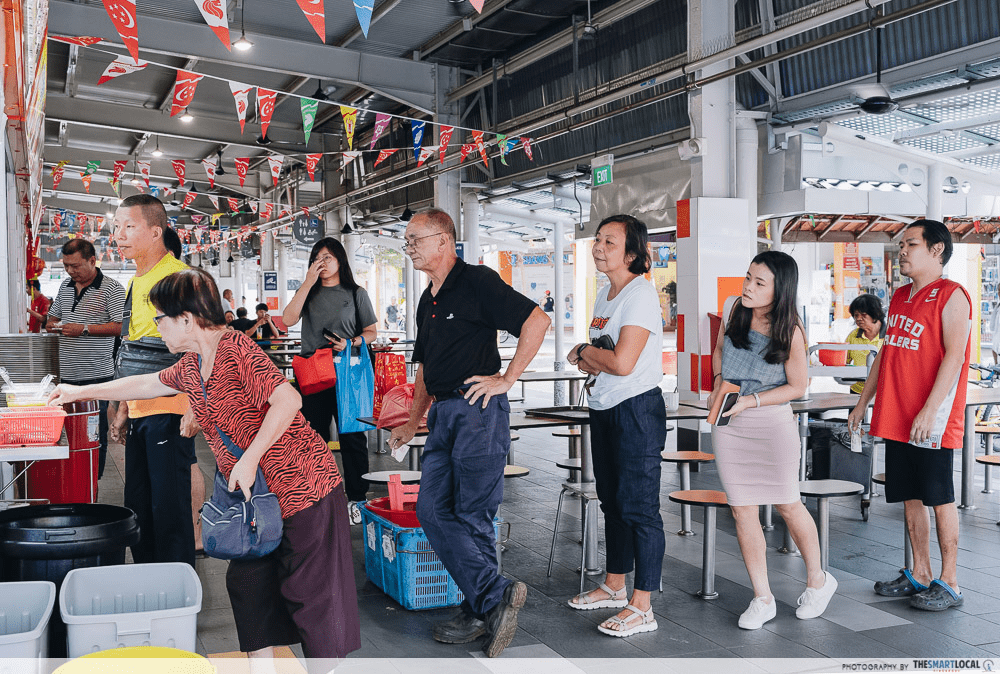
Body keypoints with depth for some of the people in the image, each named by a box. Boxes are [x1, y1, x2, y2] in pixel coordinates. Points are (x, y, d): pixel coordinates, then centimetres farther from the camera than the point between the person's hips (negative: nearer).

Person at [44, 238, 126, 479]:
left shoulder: (112, 289, -6)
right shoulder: (65, 286, 15)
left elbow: (120, 327, -14)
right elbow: (52, 318, 25)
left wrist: (84, 329, -18)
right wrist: (54, 326, 1)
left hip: (96, 374, -6)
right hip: (66, 373, 6)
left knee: (95, 431, 1)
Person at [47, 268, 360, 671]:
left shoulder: (235, 349, -18)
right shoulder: (192, 365, 12)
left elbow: (287, 399, -28)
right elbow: (150, 384, 30)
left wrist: (248, 460, -25)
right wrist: (82, 392, 36)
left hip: (303, 488, -10)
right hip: (259, 496, 10)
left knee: (312, 591, -2)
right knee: (247, 581, 14)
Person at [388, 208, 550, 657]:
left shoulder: (476, 282, -7)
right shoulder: (427, 301, 20)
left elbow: (537, 321, -14)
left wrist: (506, 379, -13)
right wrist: (413, 421, 22)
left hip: (479, 410, -9)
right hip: (442, 414, 9)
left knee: (472, 517, -5)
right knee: (432, 510, 0)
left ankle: (481, 611, 8)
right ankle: (495, 597, 3)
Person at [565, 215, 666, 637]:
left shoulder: (640, 294, -17)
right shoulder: (605, 294, 12)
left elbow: (622, 362, -26)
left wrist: (583, 352, -8)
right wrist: (589, 360, -3)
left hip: (637, 409, -10)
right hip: (604, 409, 10)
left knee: (638, 506, -5)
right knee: (612, 502, 18)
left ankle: (641, 608, 2)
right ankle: (614, 587, 32)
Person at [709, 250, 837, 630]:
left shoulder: (790, 332, -13)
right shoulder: (737, 311, -1)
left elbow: (797, 386, -7)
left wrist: (750, 401, -17)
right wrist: (719, 381, 0)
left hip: (772, 423, -4)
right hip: (728, 427, 4)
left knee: (787, 505, 7)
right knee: (741, 510, 4)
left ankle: (817, 580, 32)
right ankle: (762, 599, 15)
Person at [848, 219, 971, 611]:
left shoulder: (951, 296, -8)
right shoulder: (899, 297, 17)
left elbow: (954, 355, -17)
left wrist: (930, 410, -24)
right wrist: (864, 401, 20)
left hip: (931, 421, -8)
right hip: (896, 417, 8)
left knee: (939, 498, -1)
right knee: (910, 497, 12)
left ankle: (949, 583, 9)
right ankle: (920, 575, 22)